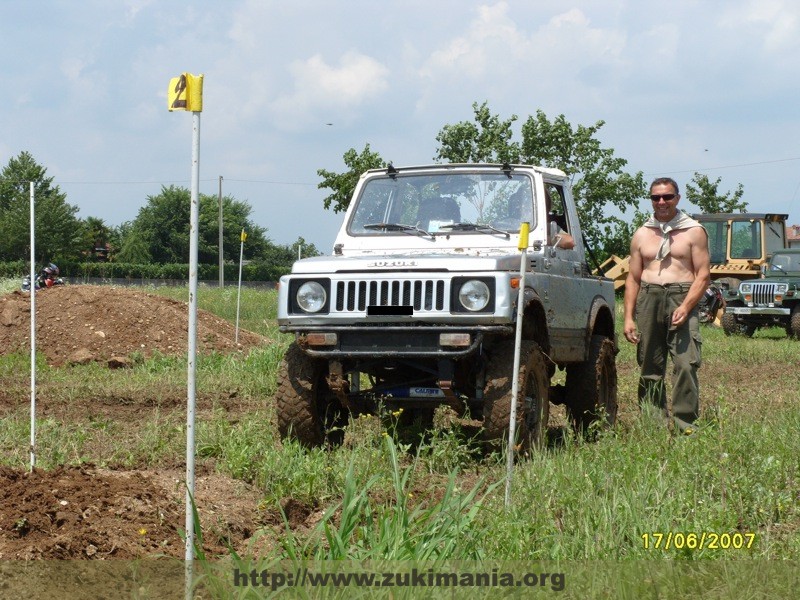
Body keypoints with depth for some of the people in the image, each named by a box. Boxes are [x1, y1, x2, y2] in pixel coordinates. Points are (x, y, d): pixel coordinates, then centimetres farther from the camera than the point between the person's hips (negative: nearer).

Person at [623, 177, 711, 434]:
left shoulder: (693, 232, 6)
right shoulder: (642, 234, 17)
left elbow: (703, 275, 0)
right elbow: (633, 278, 16)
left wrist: (685, 307, -14)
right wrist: (628, 317, 6)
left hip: (682, 298, -4)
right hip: (648, 299, 4)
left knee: (685, 364, -14)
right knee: (650, 367, 3)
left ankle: (685, 423, -14)